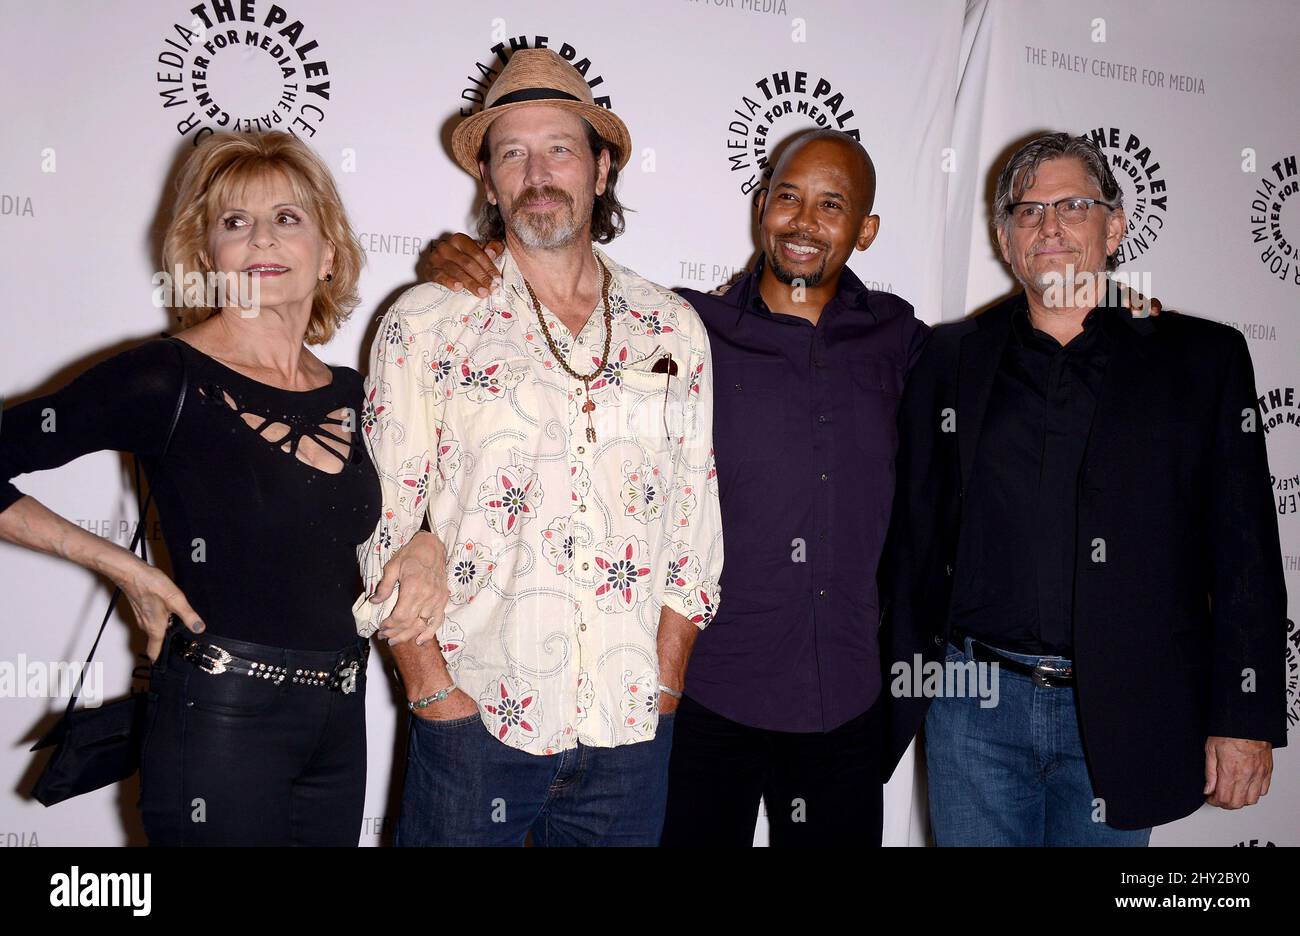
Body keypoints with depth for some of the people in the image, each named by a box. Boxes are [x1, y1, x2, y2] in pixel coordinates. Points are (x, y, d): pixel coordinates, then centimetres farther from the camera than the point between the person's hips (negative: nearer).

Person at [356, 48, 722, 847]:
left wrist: (664, 686, 1)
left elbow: (696, 520, 6)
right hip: (475, 721, -2)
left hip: (632, 727, 2)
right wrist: (434, 691, -7)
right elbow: (385, 526, -2)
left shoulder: (675, 330, 6)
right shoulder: (425, 325, -1)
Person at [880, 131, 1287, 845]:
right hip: (975, 706, 1)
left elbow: (1245, 553, 1)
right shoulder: (952, 361, 6)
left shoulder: (1203, 359, 4)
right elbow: (914, 540, 7)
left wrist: (1244, 718, -4)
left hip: (1125, 718, 0)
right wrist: (900, 688, 5)